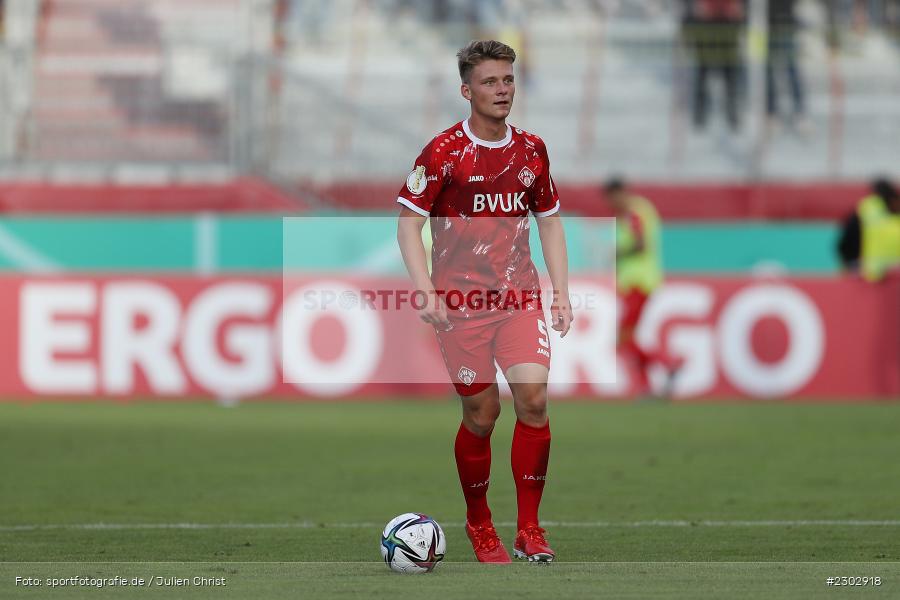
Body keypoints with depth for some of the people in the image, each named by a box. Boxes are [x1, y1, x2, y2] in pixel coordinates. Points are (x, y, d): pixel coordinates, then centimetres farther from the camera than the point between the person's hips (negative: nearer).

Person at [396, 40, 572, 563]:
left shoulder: (531, 150, 7)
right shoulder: (444, 152, -6)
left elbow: (550, 221, 18)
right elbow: (409, 222, -4)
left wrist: (561, 292, 10)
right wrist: (425, 291, -15)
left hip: (520, 296, 3)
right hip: (461, 301, -3)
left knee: (533, 398, -13)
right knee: (481, 412, 0)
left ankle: (529, 529, -5)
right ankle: (479, 524, 21)